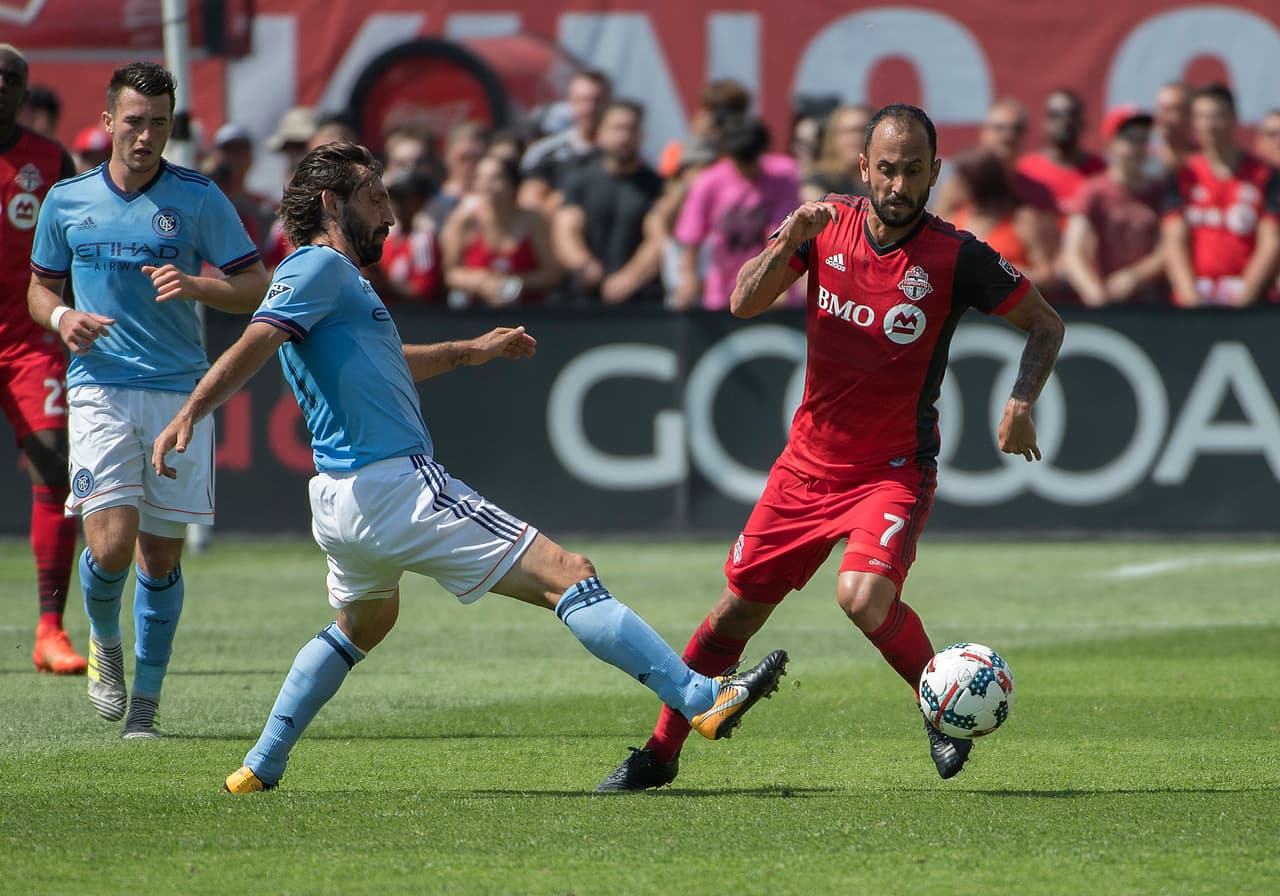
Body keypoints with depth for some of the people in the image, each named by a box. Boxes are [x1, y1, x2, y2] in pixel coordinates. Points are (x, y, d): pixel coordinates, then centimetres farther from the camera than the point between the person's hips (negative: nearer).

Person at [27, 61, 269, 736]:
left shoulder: (199, 198, 1)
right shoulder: (67, 200, 6)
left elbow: (254, 287, 1)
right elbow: (39, 288, 18)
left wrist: (196, 287, -18)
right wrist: (60, 318, -5)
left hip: (180, 393, 0)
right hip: (99, 389, 0)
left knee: (161, 555, 2)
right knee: (111, 545, -15)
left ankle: (146, 700, 15)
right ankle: (104, 644, 16)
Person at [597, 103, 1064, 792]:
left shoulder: (956, 258, -13)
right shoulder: (827, 224, -3)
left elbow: (1046, 325, -2)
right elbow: (744, 302, -10)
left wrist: (1021, 404, -18)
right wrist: (792, 237, -26)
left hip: (894, 470, -4)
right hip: (808, 464, 4)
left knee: (864, 596, -29)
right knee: (737, 611, 7)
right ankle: (660, 753, 24)